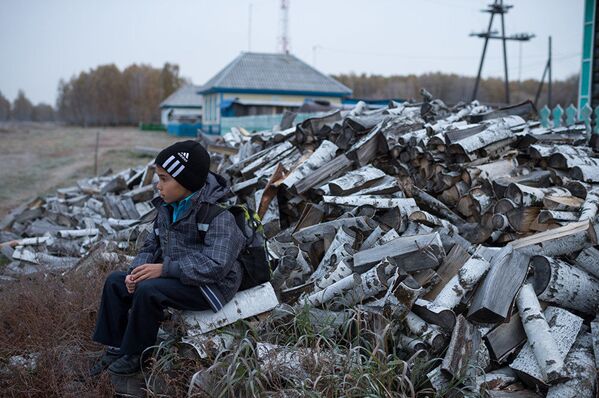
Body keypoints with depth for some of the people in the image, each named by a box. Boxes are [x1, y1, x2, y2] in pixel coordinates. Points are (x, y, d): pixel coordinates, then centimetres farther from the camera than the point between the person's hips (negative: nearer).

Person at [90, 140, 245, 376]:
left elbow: (216, 266, -31)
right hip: (175, 276, 9)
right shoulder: (168, 208, 4)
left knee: (148, 290, -30)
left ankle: (136, 356, -9)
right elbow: (152, 245, 13)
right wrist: (137, 270, -8)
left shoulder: (219, 215, -23)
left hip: (210, 286, -9)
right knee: (115, 282, 4)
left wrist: (164, 269, -29)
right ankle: (115, 348, 11)